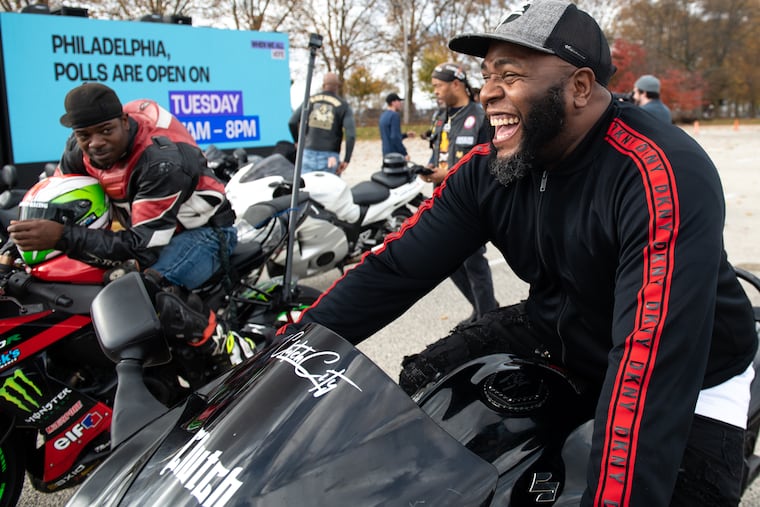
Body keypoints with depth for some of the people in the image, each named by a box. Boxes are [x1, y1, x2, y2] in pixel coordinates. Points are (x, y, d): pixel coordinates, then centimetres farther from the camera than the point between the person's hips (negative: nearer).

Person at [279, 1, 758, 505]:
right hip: (557, 335, 5)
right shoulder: (488, 168, -11)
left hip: (692, 383, -4)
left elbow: (656, 354, -40)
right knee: (420, 389, -6)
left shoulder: (665, 176, -32)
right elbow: (396, 268, -13)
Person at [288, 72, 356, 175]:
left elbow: (292, 122, 1)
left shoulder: (310, 101, 7)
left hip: (308, 154, 2)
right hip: (330, 158, -2)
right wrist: (346, 160, -8)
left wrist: (297, 140, 19)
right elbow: (351, 134, -11)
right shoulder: (344, 106, 0)